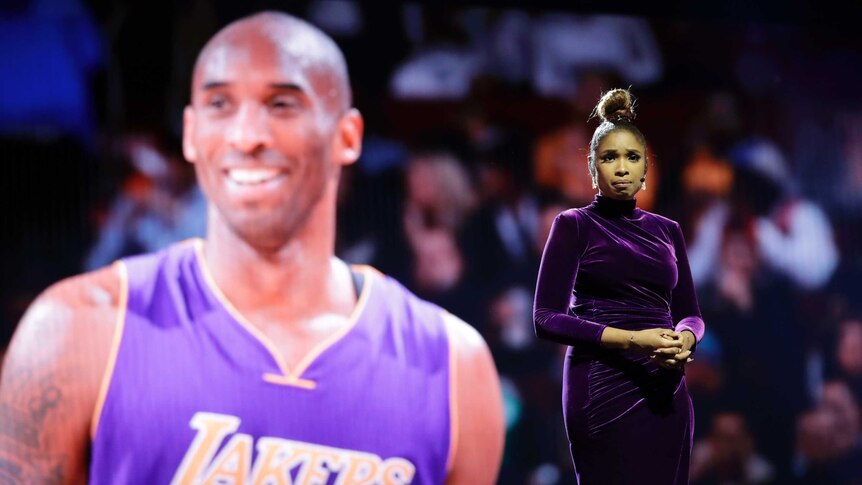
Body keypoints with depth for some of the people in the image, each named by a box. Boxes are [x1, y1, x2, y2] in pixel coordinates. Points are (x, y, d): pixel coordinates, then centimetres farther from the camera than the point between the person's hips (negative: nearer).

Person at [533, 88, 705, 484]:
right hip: (604, 389, -5)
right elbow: (547, 318, -9)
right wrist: (632, 340, -19)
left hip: (665, 390, 5)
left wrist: (684, 338, -10)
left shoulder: (666, 231, 14)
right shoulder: (574, 226, 0)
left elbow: (689, 312, 15)